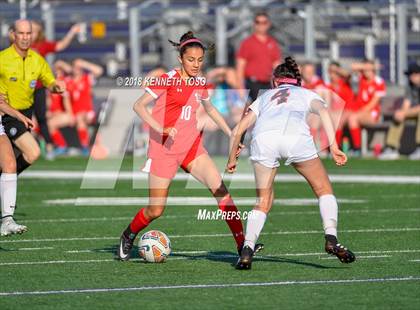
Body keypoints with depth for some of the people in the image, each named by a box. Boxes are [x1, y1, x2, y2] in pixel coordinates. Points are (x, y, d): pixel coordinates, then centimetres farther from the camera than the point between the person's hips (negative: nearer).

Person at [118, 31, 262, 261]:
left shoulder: (200, 83, 6)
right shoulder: (168, 79, -11)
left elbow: (209, 108, 25)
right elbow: (139, 105, -12)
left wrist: (231, 134, 21)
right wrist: (160, 129, -25)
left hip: (191, 147, 4)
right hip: (163, 148, -4)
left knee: (219, 188, -16)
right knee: (155, 210, -1)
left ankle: (242, 243, -16)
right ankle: (128, 237, 28)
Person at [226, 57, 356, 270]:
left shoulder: (264, 98, 38)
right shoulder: (307, 94, 33)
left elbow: (238, 130, 31)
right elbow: (323, 111, 11)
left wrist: (232, 160, 45)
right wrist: (333, 146, 2)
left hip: (263, 138, 2)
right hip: (296, 136, -2)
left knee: (263, 203, 14)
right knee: (324, 190, 15)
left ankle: (247, 250, -4)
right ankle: (331, 239, -3)